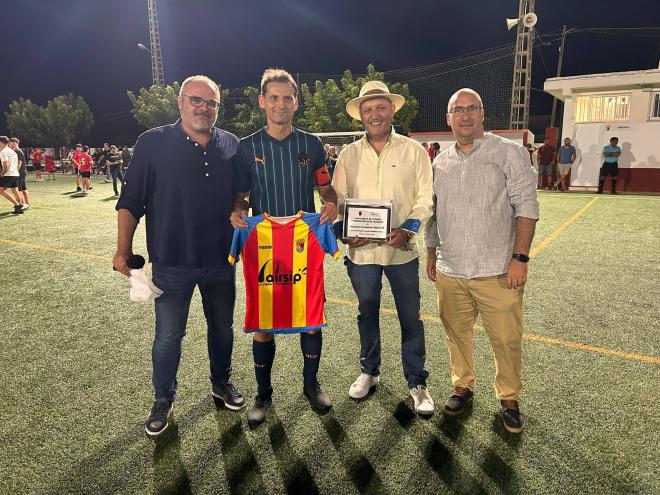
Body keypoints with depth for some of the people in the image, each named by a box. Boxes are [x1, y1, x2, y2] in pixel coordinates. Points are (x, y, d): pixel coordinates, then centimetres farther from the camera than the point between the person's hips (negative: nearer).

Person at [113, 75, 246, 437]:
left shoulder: (231, 146, 3)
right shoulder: (153, 143, -5)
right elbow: (131, 201, -5)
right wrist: (123, 250, -7)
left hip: (220, 261, 3)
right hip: (172, 263, -2)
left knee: (222, 327, 17)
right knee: (168, 335, 8)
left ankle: (221, 382, 40)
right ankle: (163, 400, 30)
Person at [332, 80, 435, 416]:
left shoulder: (413, 150, 0)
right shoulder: (348, 154, 5)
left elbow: (425, 198, -2)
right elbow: (338, 200, 6)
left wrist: (408, 228, -18)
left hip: (402, 250, -1)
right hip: (361, 250, 2)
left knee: (410, 318, 6)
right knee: (367, 313, 16)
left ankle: (417, 382, 24)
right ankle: (369, 371, 36)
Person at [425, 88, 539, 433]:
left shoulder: (508, 153, -2)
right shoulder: (440, 163, 12)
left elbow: (526, 206, -7)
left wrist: (520, 257, -13)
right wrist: (431, 255, 17)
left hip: (497, 271, -3)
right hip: (450, 272, 4)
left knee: (506, 339, 4)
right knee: (456, 334, 14)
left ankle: (509, 398, 26)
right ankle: (462, 386, 35)